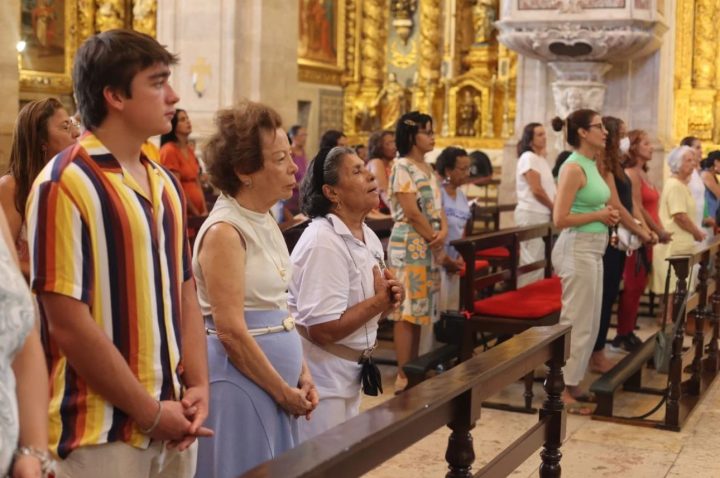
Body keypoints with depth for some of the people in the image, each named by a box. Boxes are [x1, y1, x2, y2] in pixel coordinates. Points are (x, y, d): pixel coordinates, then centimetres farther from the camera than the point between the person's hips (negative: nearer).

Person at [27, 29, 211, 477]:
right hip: (101, 435, -6)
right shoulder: (66, 185, -14)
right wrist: (149, 412, -13)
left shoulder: (167, 185, 9)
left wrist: (198, 386, 0)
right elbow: (68, 325, -17)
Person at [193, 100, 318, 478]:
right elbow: (231, 331, -20)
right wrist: (283, 392, -12)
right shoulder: (225, 231, -18)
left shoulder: (265, 222, 9)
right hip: (242, 381, -8)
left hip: (276, 378, 9)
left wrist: (301, 375, 8)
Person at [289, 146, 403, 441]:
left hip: (350, 373, 9)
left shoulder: (368, 237, 6)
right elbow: (322, 329, -27)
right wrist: (380, 301, -17)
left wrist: (388, 300, -6)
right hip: (321, 379, -9)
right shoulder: (323, 242, -22)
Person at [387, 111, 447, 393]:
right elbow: (412, 213, -16)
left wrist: (443, 231, -5)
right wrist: (435, 240, -9)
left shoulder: (428, 169, 16)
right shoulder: (402, 167, -10)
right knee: (407, 310, -7)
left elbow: (437, 206, 14)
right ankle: (403, 376, -3)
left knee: (420, 309, 10)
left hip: (429, 246, 9)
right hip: (410, 245, -9)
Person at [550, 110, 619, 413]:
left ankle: (573, 381, 23)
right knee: (577, 321, -3)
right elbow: (560, 219, -22)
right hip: (577, 249, -10)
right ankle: (562, 388, 5)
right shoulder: (574, 167, -16)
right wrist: (599, 215, -14)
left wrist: (606, 215, 5)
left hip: (593, 248, 10)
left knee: (590, 321, 14)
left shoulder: (591, 164, 12)